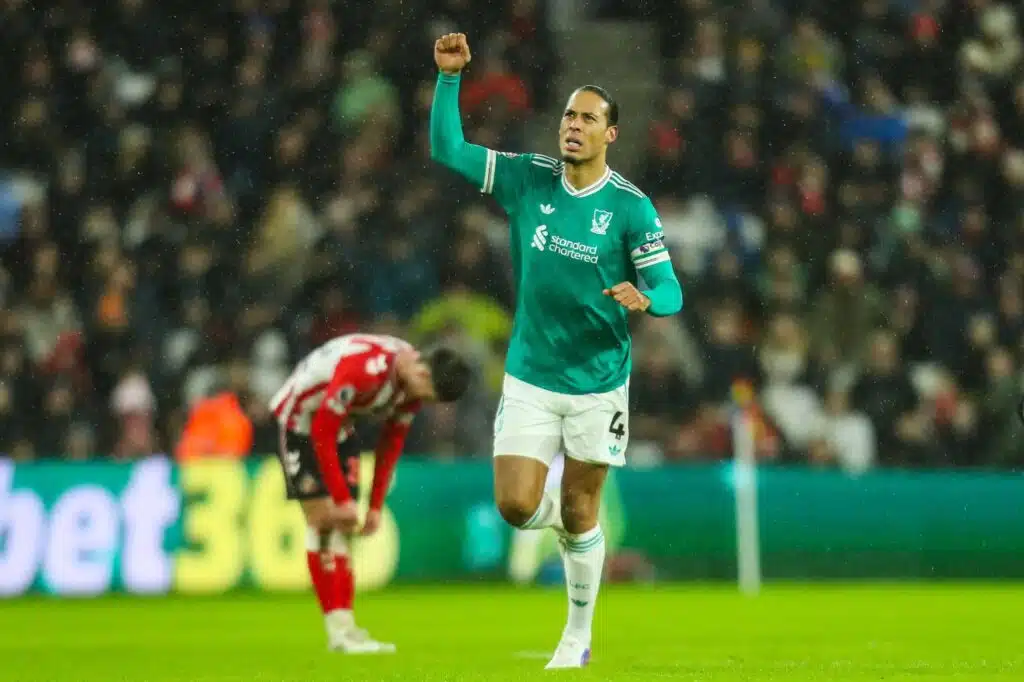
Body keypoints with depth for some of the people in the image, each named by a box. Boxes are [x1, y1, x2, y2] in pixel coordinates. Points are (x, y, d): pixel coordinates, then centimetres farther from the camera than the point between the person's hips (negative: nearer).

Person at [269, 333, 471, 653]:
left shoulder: (414, 382, -8)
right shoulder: (365, 368, -36)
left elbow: (392, 444, 4)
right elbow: (322, 432, -30)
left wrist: (375, 506, 3)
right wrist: (342, 500, -24)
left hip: (340, 425, 8)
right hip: (300, 418, -8)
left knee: (342, 527, 2)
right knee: (323, 519, -12)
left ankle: (345, 626, 2)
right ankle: (338, 630, -12)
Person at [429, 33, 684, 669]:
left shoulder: (631, 207, -9)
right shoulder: (529, 178, -2)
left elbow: (670, 290, -8)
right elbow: (448, 150, -2)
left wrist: (643, 299, -31)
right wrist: (450, 77, -14)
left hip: (598, 383, -2)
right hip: (529, 378, 2)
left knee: (579, 512, 6)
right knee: (516, 505, -8)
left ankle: (578, 636, 23)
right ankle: (568, 521, 29)